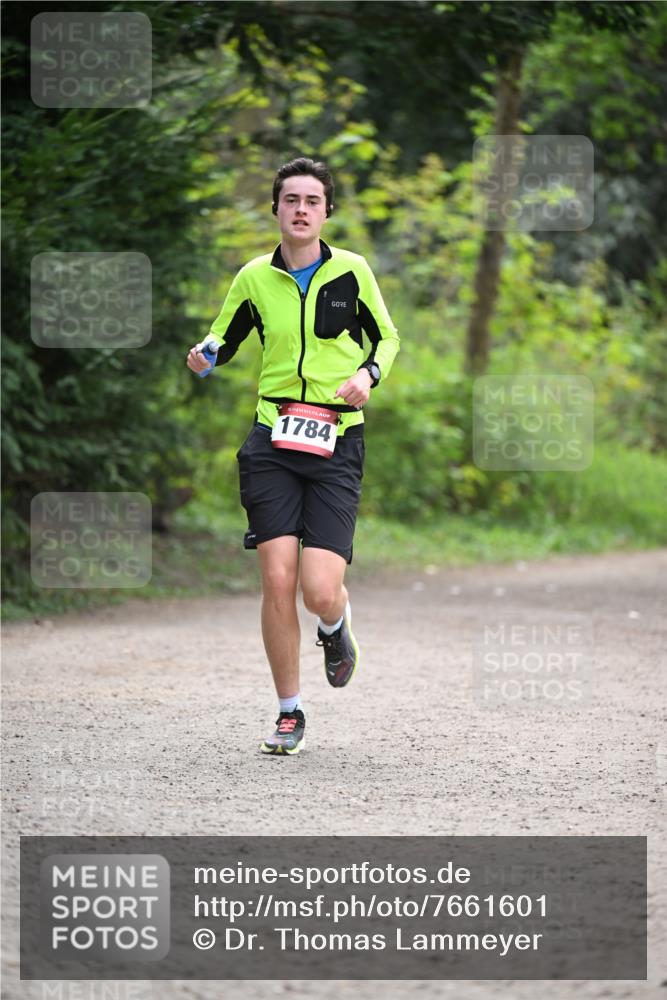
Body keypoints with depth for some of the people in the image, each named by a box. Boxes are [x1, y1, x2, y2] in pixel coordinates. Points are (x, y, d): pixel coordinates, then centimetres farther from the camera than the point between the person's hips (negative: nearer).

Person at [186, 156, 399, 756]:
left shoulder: (351, 272, 2)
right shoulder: (255, 278, 5)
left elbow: (386, 337, 15)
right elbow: (225, 338, 19)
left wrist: (368, 374, -5)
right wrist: (206, 355, -4)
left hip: (336, 442, -1)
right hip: (273, 441, 1)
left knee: (320, 591, -13)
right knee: (278, 581, -9)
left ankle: (336, 629, 27)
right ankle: (289, 714, 8)